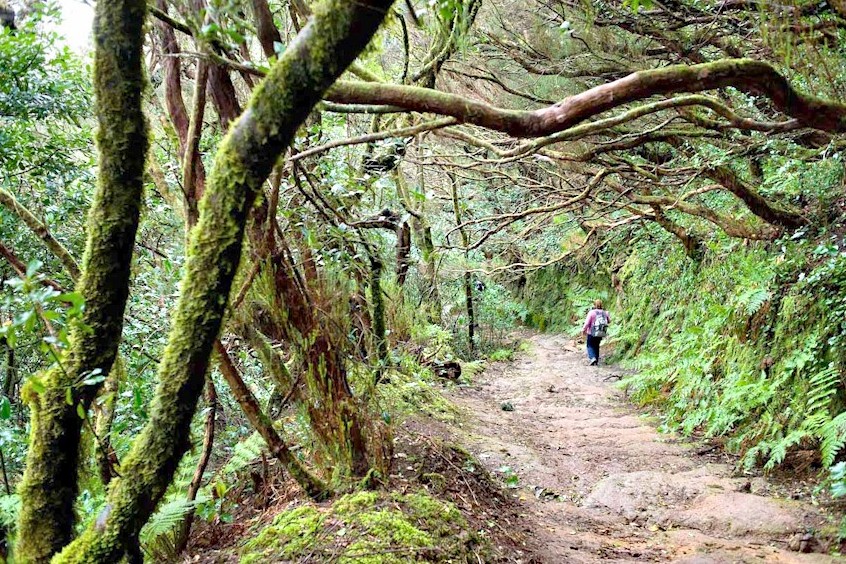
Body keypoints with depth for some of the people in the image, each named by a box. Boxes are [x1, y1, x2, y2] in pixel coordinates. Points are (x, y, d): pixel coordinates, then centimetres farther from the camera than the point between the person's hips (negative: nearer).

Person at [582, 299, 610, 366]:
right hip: (601, 333, 4)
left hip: (592, 333, -4)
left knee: (590, 346, 9)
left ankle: (592, 358, -13)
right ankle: (596, 359, 23)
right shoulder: (605, 313, -2)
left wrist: (583, 330, -1)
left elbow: (587, 323, -16)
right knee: (596, 346, 21)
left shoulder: (591, 312, -15)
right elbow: (609, 321, 13)